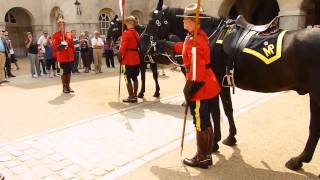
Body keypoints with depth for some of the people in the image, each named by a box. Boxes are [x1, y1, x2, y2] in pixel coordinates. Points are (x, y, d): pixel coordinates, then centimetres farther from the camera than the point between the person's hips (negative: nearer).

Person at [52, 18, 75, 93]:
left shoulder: (69, 34, 10)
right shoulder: (55, 35, -3)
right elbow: (54, 47, -8)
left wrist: (73, 54, 9)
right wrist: (60, 46, -26)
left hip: (70, 57, 4)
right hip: (62, 58, -4)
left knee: (69, 72, 9)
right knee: (64, 72, 1)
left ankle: (68, 86, 19)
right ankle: (64, 87, 12)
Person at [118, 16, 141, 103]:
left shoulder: (126, 33, -13)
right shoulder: (136, 33, 12)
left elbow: (123, 46, -17)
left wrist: (120, 54, -7)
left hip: (128, 59, -8)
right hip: (136, 58, 8)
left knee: (128, 78, -1)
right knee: (134, 77, 12)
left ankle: (131, 97, 1)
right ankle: (135, 96, 18)